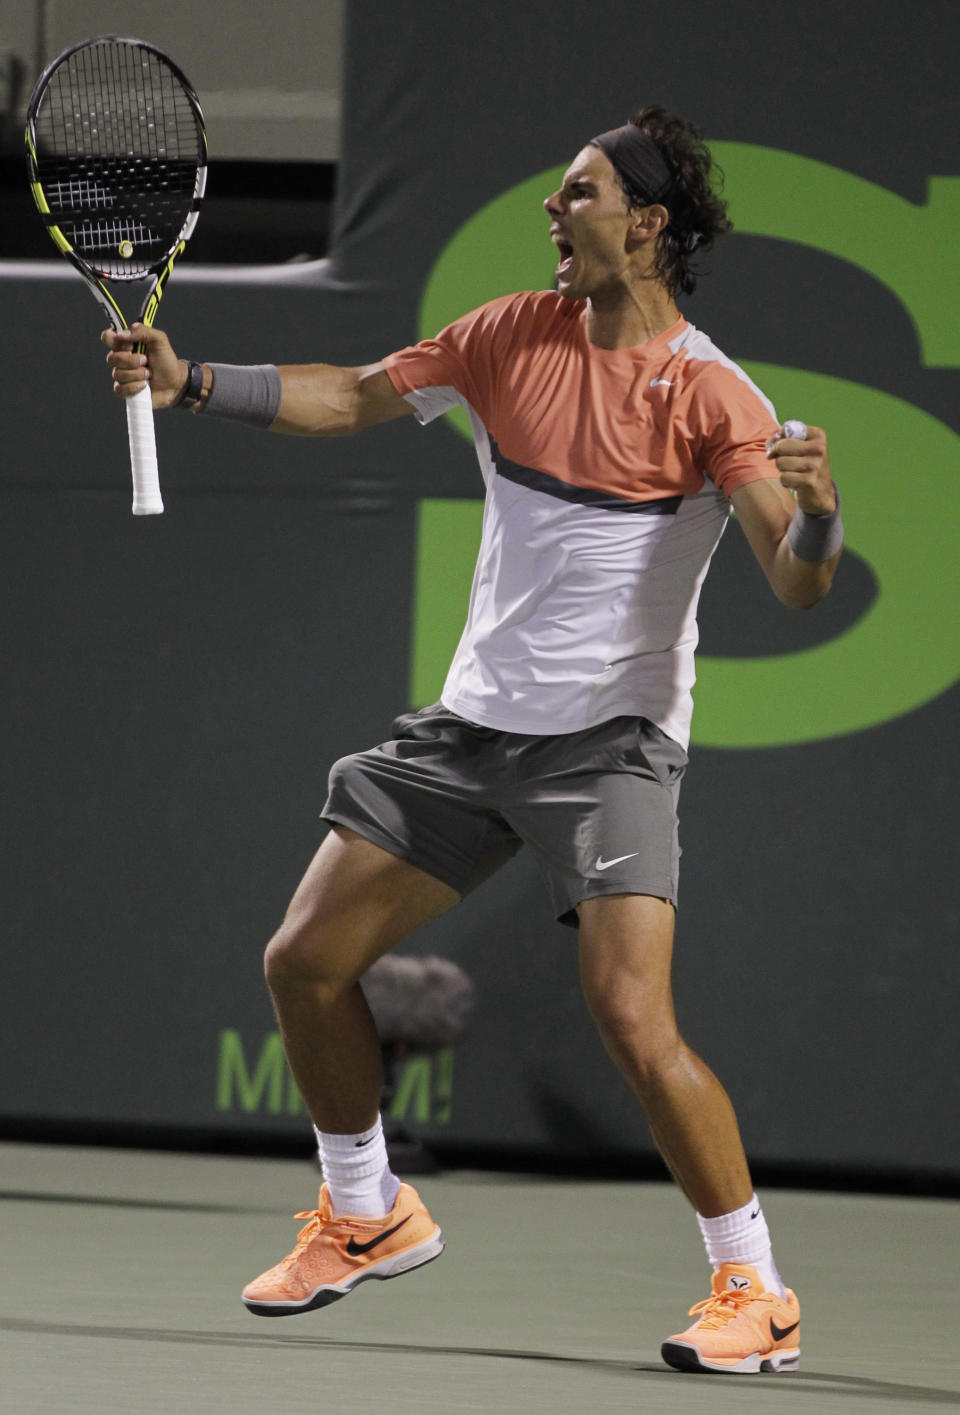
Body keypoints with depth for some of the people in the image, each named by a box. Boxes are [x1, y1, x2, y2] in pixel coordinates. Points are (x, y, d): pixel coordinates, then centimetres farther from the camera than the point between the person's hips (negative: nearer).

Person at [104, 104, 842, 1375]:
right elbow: (353, 399, 10)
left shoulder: (711, 397, -14)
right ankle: (368, 1218, 28)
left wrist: (815, 513, -43)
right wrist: (189, 382, -2)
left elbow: (798, 584, -21)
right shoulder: (514, 336, 3)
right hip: (473, 723, 6)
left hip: (610, 738, -6)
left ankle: (755, 1294, -8)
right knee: (304, 963, 6)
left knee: (633, 1018, -22)